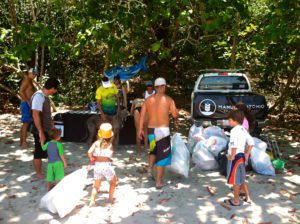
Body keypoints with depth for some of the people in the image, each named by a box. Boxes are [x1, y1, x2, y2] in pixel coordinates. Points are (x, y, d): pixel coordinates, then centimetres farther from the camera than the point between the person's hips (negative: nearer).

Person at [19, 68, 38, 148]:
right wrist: (28, 101, -21)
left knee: (25, 123, 14)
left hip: (28, 104, 10)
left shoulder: (30, 81, 18)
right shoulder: (26, 80, -11)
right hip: (26, 104, -10)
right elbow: (21, 92, -22)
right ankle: (24, 143, -7)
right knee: (26, 123, -9)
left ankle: (21, 141, 21)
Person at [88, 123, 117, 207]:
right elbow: (110, 156, -8)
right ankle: (110, 198, 32)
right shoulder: (110, 144, -4)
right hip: (107, 165, -3)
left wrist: (92, 159, 5)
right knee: (113, 181, 24)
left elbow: (89, 152, -12)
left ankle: (92, 201, 12)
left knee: (96, 185, 19)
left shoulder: (96, 143, -1)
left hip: (97, 165, 3)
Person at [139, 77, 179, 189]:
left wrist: (140, 129, 6)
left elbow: (142, 114, 1)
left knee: (154, 150, 30)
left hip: (151, 129, 4)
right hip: (163, 130, -4)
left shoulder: (148, 99, 4)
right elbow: (175, 115, -8)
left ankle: (150, 169, 16)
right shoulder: (168, 99, -6)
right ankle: (159, 182, 9)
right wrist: (176, 120, 15)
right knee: (162, 155, 5)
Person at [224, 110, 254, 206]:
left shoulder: (234, 130, -18)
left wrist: (232, 156, -20)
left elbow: (234, 145, -30)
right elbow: (251, 142, 13)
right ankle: (247, 197, 29)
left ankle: (236, 201, 16)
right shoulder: (243, 130, 10)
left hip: (235, 157, -9)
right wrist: (246, 154, 15)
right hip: (242, 156, 9)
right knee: (242, 179, 21)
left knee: (235, 180, 4)